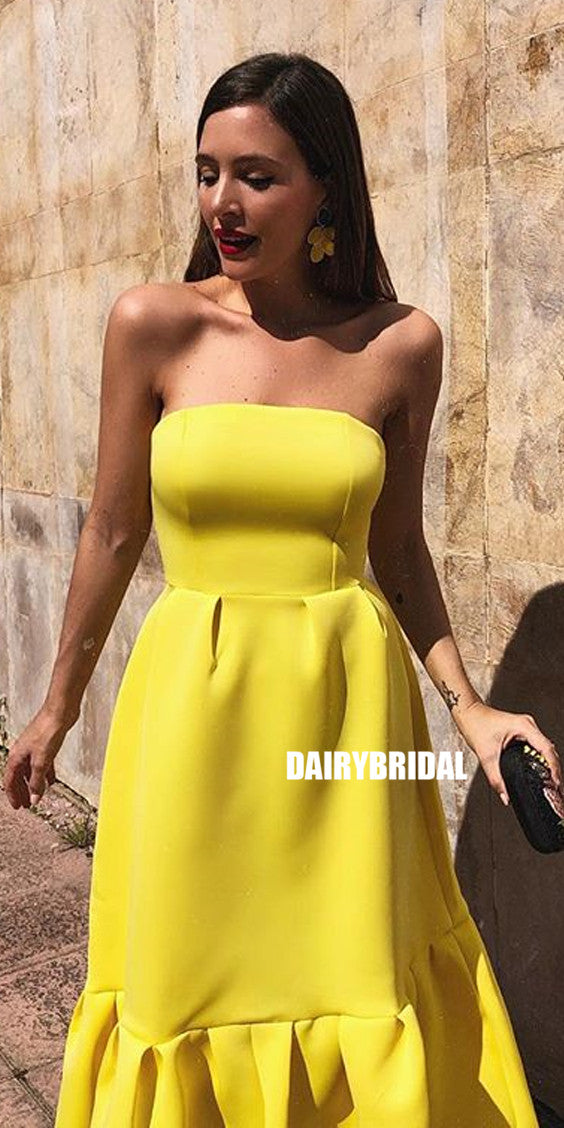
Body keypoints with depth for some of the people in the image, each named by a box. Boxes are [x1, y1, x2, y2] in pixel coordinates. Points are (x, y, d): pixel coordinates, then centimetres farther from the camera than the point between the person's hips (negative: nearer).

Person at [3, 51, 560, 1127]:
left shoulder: (401, 344, -1)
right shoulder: (154, 323, -4)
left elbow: (397, 547, 8)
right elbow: (114, 532, 4)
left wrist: (468, 705, 1)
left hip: (349, 703, 1)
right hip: (195, 704, 0)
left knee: (356, 981, 12)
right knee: (193, 978, 11)